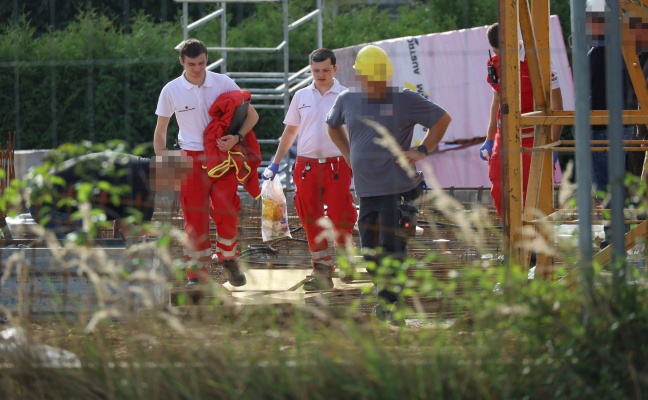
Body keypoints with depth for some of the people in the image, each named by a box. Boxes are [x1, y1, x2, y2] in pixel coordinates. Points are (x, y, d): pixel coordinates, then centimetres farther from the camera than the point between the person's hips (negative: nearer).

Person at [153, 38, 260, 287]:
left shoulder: (223, 83, -1)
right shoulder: (171, 91, 0)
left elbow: (252, 114, 5)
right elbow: (160, 130, 10)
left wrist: (237, 137, -13)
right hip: (192, 159, 0)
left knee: (226, 211, -11)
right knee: (194, 217, -4)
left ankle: (228, 259, 10)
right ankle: (197, 271, 5)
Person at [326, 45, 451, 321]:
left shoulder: (405, 100, -4)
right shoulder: (347, 101, 8)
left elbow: (443, 119, 4)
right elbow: (333, 126, 29)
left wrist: (423, 150, -4)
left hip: (399, 187, -5)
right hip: (366, 190, 5)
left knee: (392, 248, -11)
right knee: (370, 252, 8)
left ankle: (389, 304, -7)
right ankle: (385, 296, 28)